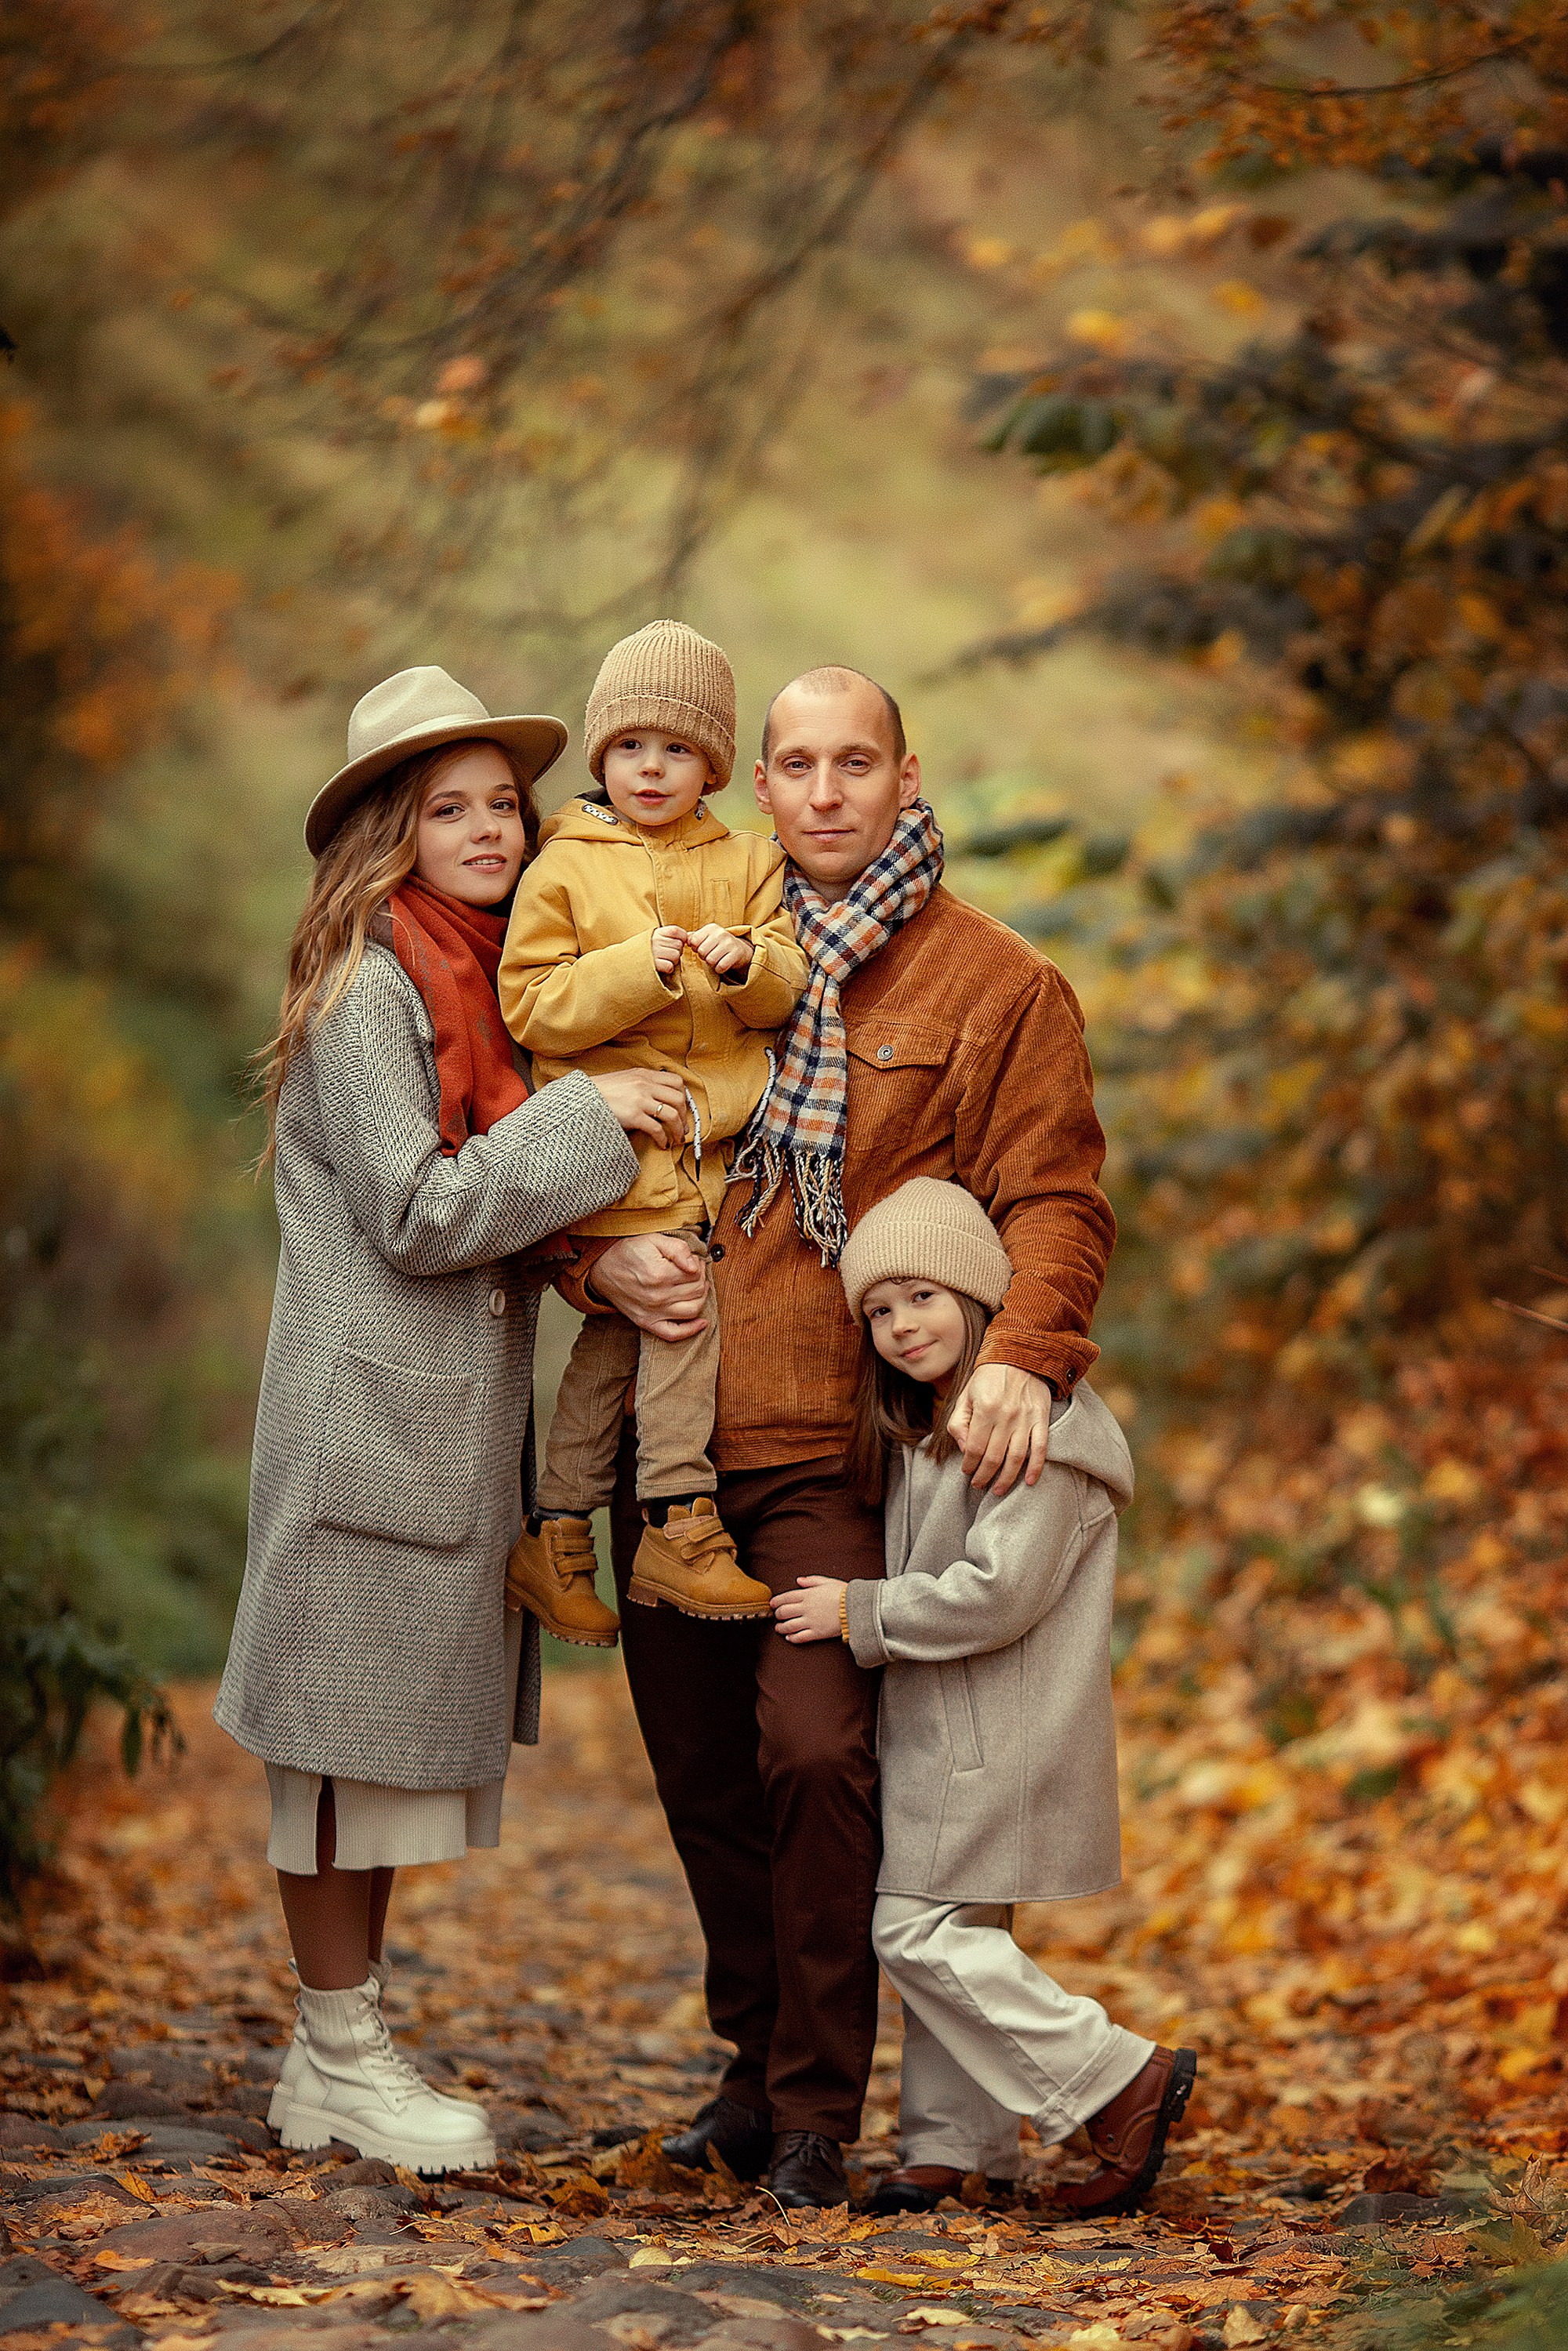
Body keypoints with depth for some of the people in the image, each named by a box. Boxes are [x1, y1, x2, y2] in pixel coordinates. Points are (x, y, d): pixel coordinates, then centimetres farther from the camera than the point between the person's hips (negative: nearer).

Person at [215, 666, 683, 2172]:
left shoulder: (486, 979, 15)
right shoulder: (367, 991, -11)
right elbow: (417, 1217, -16)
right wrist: (586, 1120, -15)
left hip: (454, 1421, 9)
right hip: (368, 1416, -9)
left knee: (399, 1749, 12)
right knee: (346, 1742, 0)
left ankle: (342, 2051, 21)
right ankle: (340, 2063, 9)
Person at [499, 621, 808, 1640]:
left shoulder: (747, 865, 12)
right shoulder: (563, 868, 1)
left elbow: (792, 985, 5)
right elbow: (532, 1006, -7)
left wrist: (746, 964, -17)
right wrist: (638, 971, -19)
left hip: (708, 1146, 4)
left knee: (620, 1333, 4)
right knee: (681, 1303, -12)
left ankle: (558, 1536, 12)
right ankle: (679, 1524, -3)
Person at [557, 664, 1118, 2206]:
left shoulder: (998, 987, 3)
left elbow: (1055, 1202, -2)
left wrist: (1021, 1354, -20)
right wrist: (603, 1256, -5)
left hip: (840, 1453, -4)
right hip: (669, 1442, 4)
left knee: (815, 1753, -17)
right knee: (702, 1774, 9)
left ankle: (817, 2114, -4)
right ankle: (756, 2063, 27)